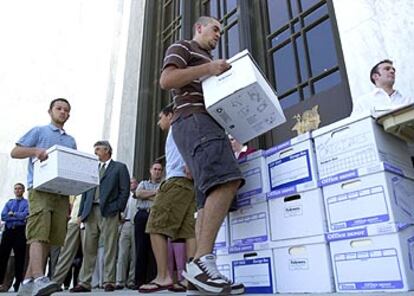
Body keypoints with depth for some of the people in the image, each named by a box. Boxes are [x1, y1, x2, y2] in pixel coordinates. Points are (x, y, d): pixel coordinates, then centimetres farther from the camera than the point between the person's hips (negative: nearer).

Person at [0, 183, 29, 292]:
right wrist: (18, 216, -7)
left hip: (20, 231, -3)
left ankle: (18, 282, 7)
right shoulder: (9, 202, 17)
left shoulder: (27, 203, 6)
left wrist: (13, 214, -3)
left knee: (19, 257, 0)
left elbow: (25, 215, -11)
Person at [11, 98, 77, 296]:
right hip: (40, 189, -5)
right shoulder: (39, 131, 13)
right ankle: (39, 279, -28)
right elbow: (15, 152, 6)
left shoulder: (71, 141, 25)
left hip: (61, 192, 5)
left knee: (50, 239, 0)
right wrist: (35, 150, -13)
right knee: (39, 234, -18)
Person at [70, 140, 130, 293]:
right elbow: (85, 192, 19)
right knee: (88, 249, 5)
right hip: (90, 212, 5)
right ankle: (84, 282, 11)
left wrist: (117, 209, -9)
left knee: (109, 248, -3)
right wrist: (81, 212, 9)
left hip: (108, 212, -5)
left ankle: (109, 281, 2)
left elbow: (125, 190, 0)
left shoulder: (119, 167, 8)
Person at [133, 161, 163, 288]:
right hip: (142, 215, 1)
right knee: (141, 248, -3)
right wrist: (155, 192, -1)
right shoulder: (143, 183, 23)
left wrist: (146, 195, -4)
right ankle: (139, 281, 0)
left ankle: (151, 280, -3)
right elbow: (138, 193, 2)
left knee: (154, 248, -6)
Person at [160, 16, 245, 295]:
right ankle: (202, 261, -31)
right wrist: (208, 69, -8)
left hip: (208, 122, 9)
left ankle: (199, 271, -9)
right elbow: (166, 80, -4)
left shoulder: (209, 60, 40)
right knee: (226, 181, -29)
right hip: (194, 119, -9)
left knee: (212, 195, -5)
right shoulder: (182, 47, 14)